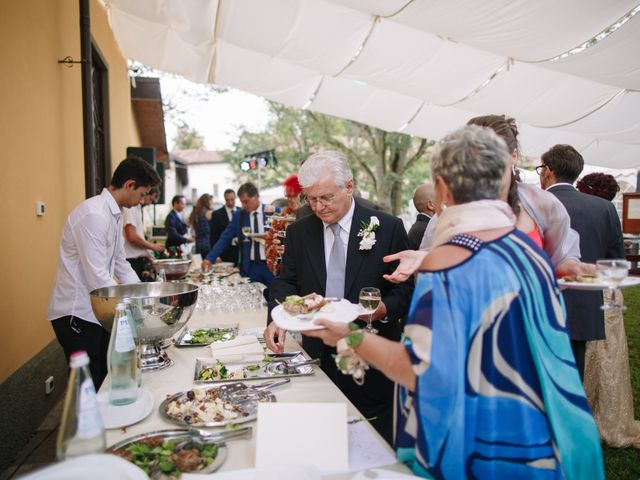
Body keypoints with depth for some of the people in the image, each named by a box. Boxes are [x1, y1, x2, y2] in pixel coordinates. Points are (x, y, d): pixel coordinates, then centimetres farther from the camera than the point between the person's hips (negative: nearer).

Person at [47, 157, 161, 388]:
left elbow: (120, 264, 16)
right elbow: (97, 277, -24)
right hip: (76, 314, -9)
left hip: (96, 311, 9)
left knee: (106, 381, 17)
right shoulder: (94, 215, -22)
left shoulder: (114, 214, 9)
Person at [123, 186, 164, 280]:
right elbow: (132, 237, -22)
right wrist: (153, 246, -10)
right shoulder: (131, 207, -13)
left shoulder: (137, 208, 16)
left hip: (139, 260, 9)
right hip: (132, 261, -9)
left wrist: (147, 256, 15)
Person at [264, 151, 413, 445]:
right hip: (318, 354, 3)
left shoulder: (388, 228, -4)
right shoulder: (298, 233, 5)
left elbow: (407, 286, -2)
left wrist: (385, 308, -21)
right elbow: (286, 282, 6)